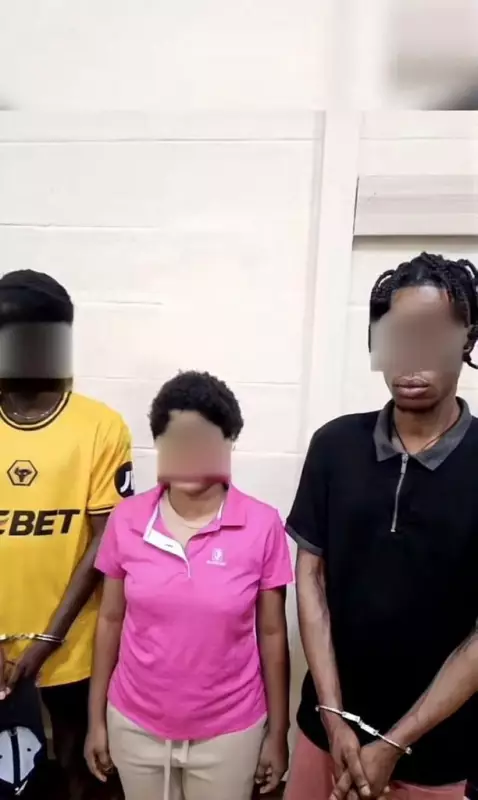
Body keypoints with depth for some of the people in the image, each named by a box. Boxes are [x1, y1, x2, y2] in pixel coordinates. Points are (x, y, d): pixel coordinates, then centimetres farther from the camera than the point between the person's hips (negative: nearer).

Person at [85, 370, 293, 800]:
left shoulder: (263, 525, -17)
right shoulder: (126, 520, -12)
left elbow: (272, 633, -7)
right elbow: (111, 620, 0)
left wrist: (277, 733, -1)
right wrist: (97, 719, 5)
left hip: (229, 731, -1)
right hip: (135, 727, 2)